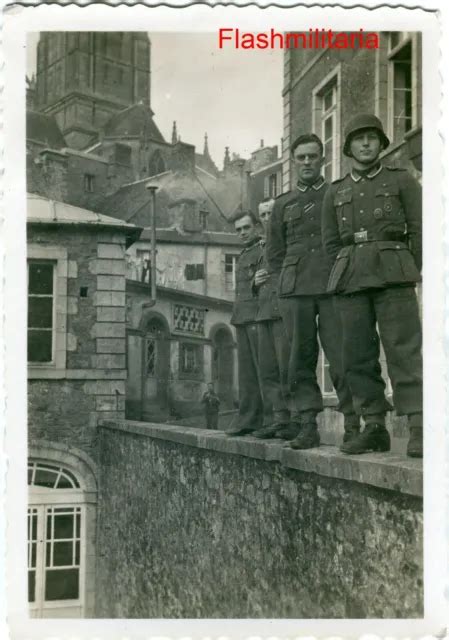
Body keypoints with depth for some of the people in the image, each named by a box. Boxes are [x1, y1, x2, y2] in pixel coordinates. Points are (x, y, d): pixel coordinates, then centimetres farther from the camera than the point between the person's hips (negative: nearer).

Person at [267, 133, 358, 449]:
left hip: (333, 287, -2)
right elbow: (274, 253, 20)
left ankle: (353, 425, -3)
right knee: (301, 360, 1)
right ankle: (308, 426, 5)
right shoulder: (284, 204, 17)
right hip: (295, 292, 2)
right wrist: (294, 278, 12)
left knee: (341, 357, -9)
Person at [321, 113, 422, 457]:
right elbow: (331, 242, 17)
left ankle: (419, 427, -15)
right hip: (351, 280, 4)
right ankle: (374, 426, 4)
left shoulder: (402, 180, 12)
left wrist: (409, 273, 3)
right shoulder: (335, 192, 19)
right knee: (358, 355, -1)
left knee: (404, 349, -12)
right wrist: (349, 273, 8)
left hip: (392, 273, -3)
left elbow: (419, 230, 7)